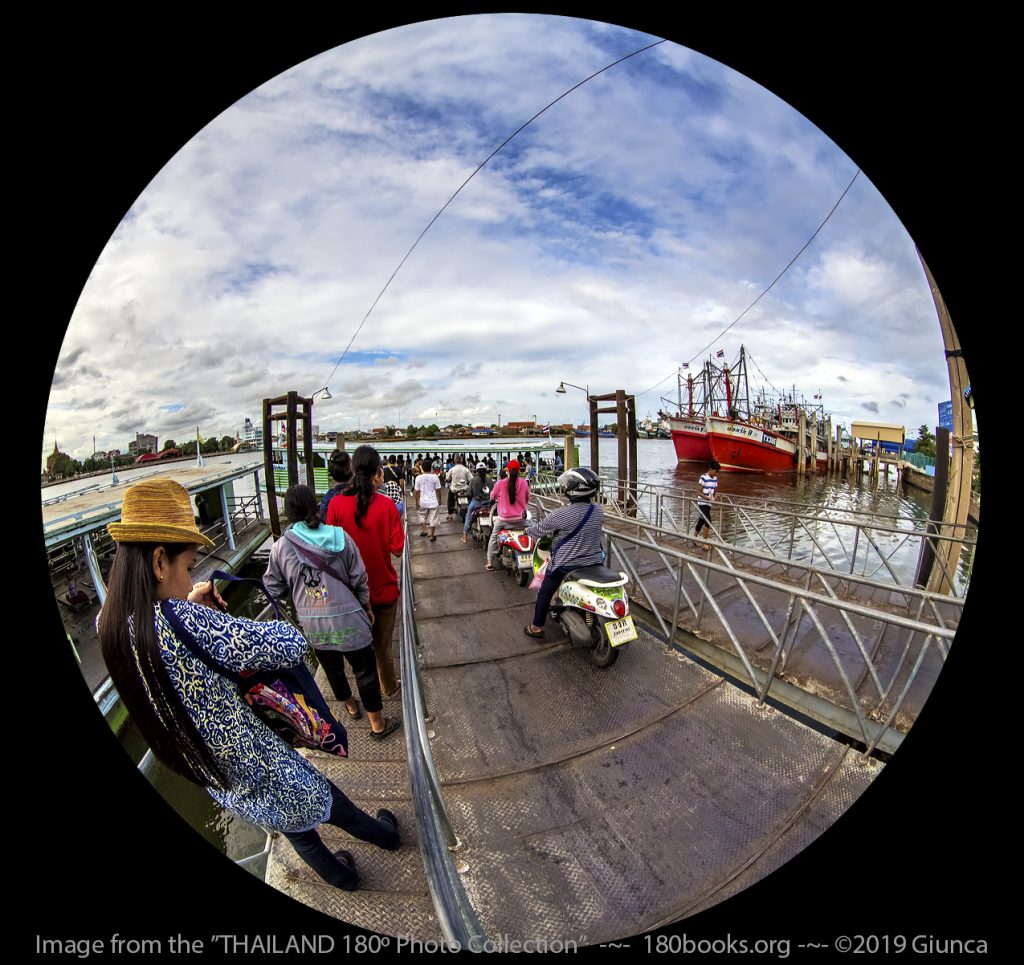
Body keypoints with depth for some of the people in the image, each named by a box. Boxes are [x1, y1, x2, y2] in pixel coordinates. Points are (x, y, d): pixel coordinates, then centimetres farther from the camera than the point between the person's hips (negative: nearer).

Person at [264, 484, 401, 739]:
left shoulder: (281, 547, -9)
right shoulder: (339, 537, -12)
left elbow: (273, 589, 1)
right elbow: (359, 580, -7)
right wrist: (367, 608, 9)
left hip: (312, 625, 3)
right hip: (347, 620, -3)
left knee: (332, 669, 26)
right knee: (365, 671, 13)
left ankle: (350, 706, 51)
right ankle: (377, 724, 27)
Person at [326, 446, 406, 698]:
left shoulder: (336, 504, -15)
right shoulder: (386, 505, -20)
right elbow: (397, 548, -15)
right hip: (383, 588, -2)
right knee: (382, 644, 19)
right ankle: (388, 688, 40)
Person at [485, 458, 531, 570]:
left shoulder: (500, 483, -13)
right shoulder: (524, 483, -8)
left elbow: (492, 497, 3)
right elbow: (527, 499, 6)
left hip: (503, 518, -1)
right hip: (519, 518, 1)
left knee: (493, 538, 20)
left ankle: (490, 562, 23)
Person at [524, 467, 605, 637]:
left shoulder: (560, 515, -22)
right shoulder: (599, 511, -8)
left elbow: (538, 530, -7)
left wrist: (528, 530, 15)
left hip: (564, 564, -4)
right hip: (594, 562, 4)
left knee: (545, 593, 17)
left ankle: (537, 627, 28)